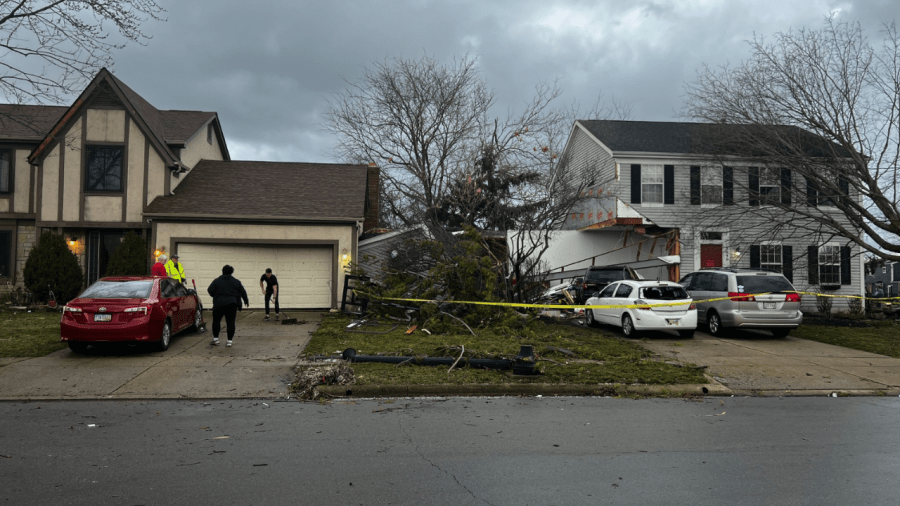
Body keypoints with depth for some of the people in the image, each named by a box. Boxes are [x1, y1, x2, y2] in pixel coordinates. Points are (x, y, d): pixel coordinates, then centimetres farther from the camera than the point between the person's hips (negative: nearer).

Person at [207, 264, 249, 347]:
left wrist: (216, 296, 16)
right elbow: (243, 292, 9)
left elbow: (210, 290, -3)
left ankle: (215, 339, 13)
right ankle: (229, 341, -1)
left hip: (219, 304, -1)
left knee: (216, 321, 14)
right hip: (232, 305, 1)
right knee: (230, 322, 2)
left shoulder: (217, 281, 3)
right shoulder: (236, 281, 7)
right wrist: (246, 300, 24)